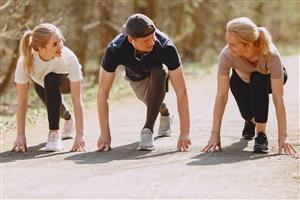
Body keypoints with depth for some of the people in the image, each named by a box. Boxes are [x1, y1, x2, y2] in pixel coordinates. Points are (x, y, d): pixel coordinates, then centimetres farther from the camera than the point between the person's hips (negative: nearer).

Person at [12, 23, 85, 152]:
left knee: (51, 80, -32)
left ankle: (54, 134, -24)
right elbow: (22, 101, -31)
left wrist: (80, 135, -42)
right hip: (40, 83, 3)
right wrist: (20, 135, -33)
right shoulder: (25, 61, -37)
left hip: (67, 81, -3)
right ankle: (68, 119, 33)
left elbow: (77, 99, -37)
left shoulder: (69, 58, -39)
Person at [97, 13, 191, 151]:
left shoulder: (166, 47, -43)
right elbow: (102, 93, -34)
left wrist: (184, 134, -47)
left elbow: (181, 91, -42)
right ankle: (164, 112, 51)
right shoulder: (115, 50, -40)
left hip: (159, 69, -2)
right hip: (136, 78, 2)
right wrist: (105, 134, -37)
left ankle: (148, 130, -26)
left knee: (158, 73, -34)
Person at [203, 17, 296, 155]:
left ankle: (261, 134, -21)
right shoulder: (227, 55, -36)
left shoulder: (271, 55, -40)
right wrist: (215, 134, -34)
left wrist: (283, 137, -40)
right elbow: (221, 96, -33)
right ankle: (250, 119, 15)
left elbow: (278, 98, -39)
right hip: (242, 79, 3)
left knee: (258, 80, -34)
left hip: (269, 78, -3)